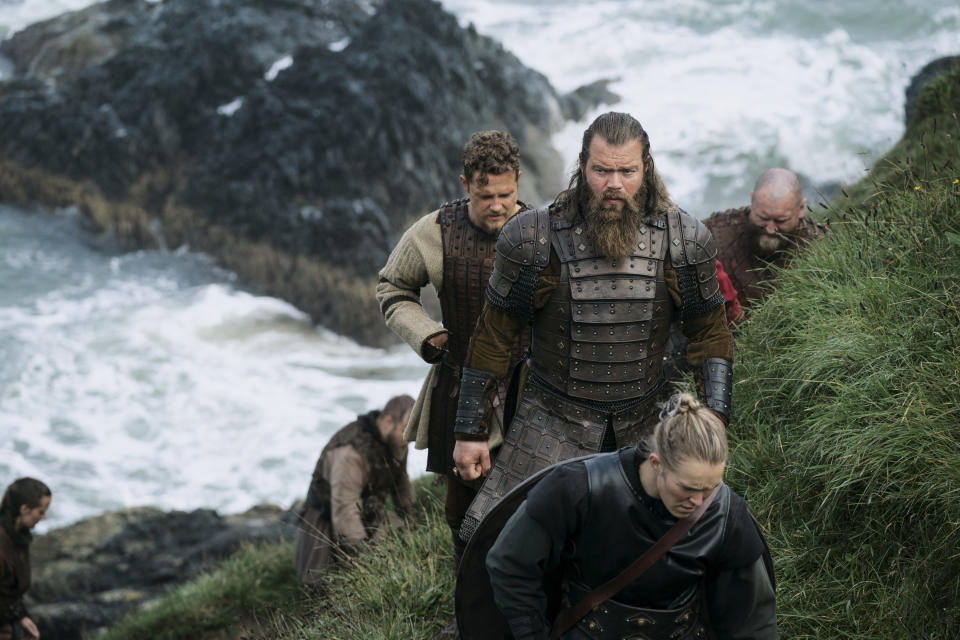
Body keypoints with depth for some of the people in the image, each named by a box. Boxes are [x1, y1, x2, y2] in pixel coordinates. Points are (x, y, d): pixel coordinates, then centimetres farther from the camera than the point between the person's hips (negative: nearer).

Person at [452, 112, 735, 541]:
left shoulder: (682, 243, -8)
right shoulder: (535, 240, -14)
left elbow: (709, 335, 4)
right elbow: (493, 339, -4)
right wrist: (471, 432, -2)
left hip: (642, 427, 2)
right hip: (552, 423, -2)